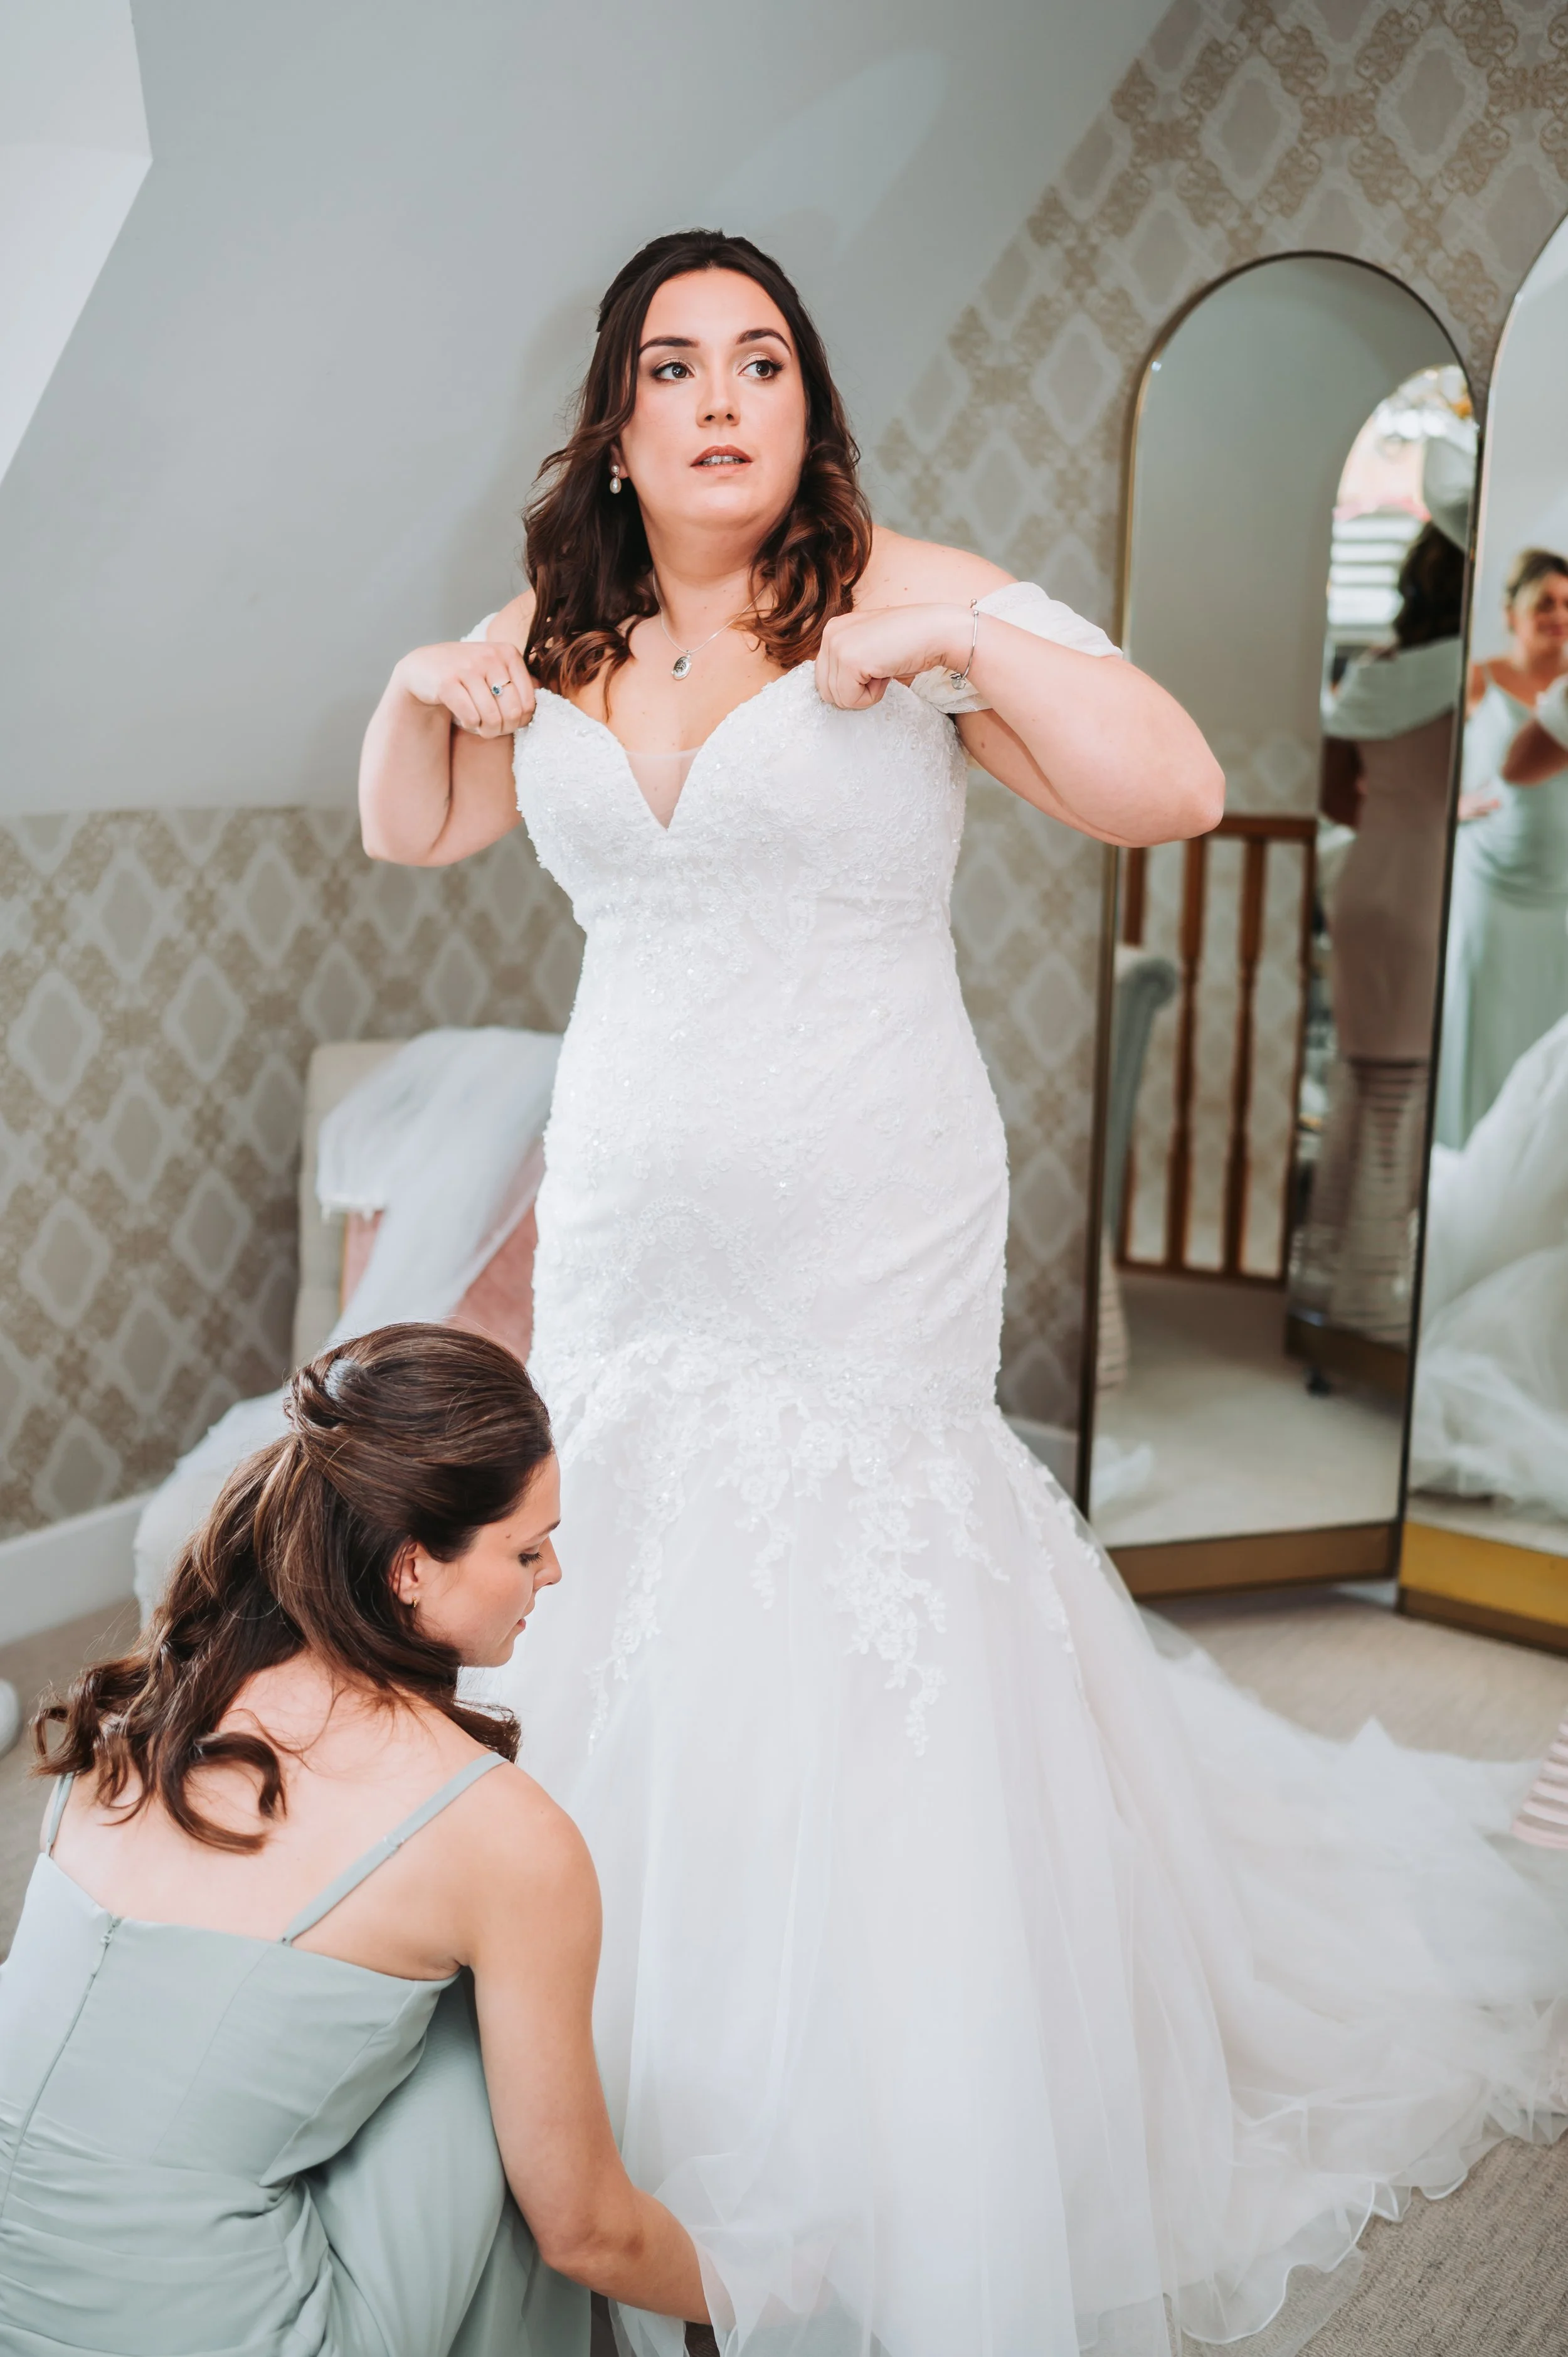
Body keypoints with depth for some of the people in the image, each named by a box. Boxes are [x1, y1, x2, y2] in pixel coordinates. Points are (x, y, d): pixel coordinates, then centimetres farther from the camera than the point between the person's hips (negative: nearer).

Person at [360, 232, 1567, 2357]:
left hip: (864, 1246, -5)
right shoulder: (560, 639, 10)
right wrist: (422, 690, 4)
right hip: (626, 1236, 5)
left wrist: (969, 648, -23)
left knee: (859, 1671, -1)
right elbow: (410, 833, 23)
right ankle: (659, 2133, 31)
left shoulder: (911, 599, -5)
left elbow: (1172, 789, -13)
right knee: (631, 1637, 11)